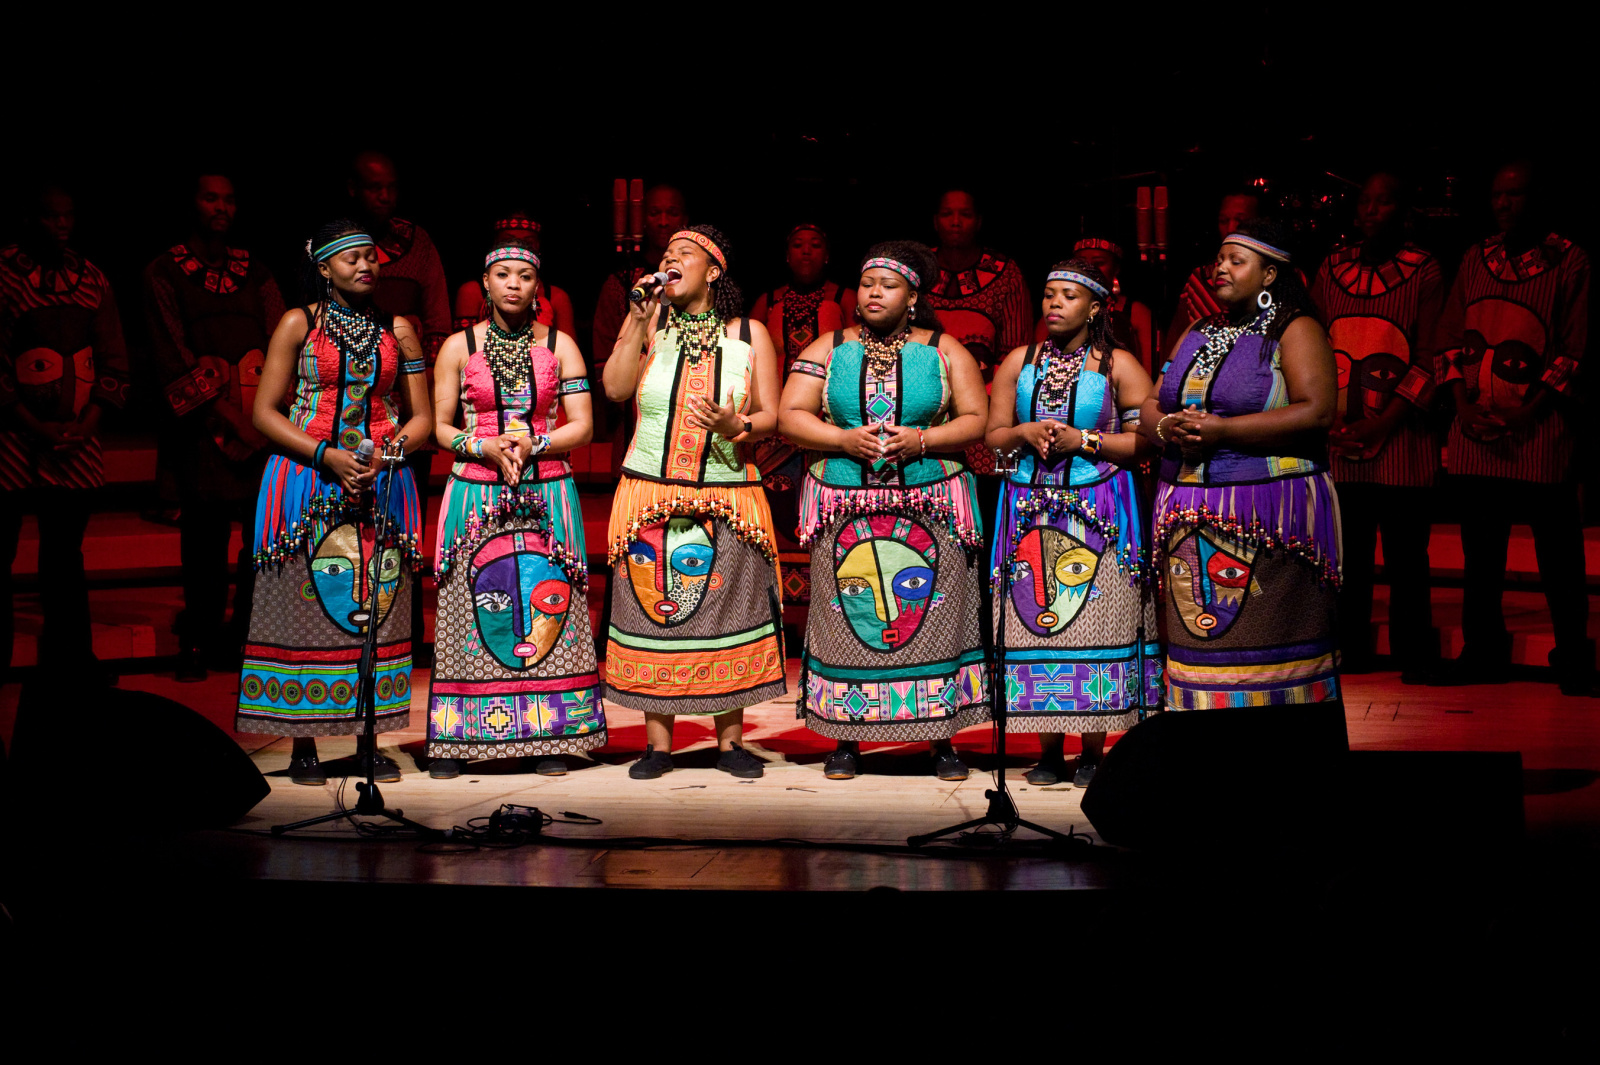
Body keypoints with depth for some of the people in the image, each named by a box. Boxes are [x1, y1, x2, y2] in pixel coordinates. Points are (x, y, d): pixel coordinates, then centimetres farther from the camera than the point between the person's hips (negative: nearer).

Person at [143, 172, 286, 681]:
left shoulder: (254, 270, 18)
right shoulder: (165, 271, 8)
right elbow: (171, 355, 0)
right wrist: (223, 413, -9)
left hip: (259, 422, 3)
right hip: (202, 424, -3)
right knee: (204, 534, -3)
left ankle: (244, 640, 7)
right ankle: (199, 643, 9)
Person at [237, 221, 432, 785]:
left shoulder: (398, 330, 10)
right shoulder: (298, 324, 3)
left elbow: (422, 419, 9)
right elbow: (264, 412, -1)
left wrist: (383, 457, -10)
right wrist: (329, 456, -13)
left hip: (381, 484, 2)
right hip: (308, 479, -2)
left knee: (376, 607, 0)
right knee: (307, 604, -4)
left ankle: (369, 743, 7)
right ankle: (303, 747, 3)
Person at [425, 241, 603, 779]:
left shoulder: (559, 345, 7)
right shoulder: (458, 347, 6)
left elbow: (582, 427, 3)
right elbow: (441, 428, 6)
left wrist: (531, 443, -13)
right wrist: (487, 447, -12)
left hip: (546, 496, 1)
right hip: (476, 496, 0)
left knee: (546, 604, -3)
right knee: (474, 608, -3)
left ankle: (547, 739, 3)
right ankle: (452, 740, 2)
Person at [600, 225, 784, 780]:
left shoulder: (749, 334, 6)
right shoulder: (651, 320, 6)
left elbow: (770, 416, 3)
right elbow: (615, 388, -7)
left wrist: (736, 425, -18)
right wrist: (637, 318, -10)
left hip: (727, 499, 0)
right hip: (651, 498, 1)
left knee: (726, 614, 0)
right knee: (653, 610, 0)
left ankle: (731, 742, 10)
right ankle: (658, 745, 9)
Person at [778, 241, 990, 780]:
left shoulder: (945, 351, 8)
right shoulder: (827, 350, 9)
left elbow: (976, 421, 3)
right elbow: (791, 416, 4)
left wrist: (920, 439, -13)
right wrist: (846, 439, -12)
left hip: (929, 508, 0)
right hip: (845, 509, 1)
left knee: (933, 613, -3)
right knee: (848, 615, -1)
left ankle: (942, 739, 5)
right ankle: (846, 739, 7)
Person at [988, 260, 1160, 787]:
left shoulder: (1118, 365, 3)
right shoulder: (1019, 362, 14)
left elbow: (1145, 439, -3)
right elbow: (993, 435, 14)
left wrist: (1082, 440, -11)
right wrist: (1026, 433, -6)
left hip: (1098, 512, -3)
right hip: (1031, 511, 3)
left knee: (1094, 621, -6)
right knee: (1035, 621, -2)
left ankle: (1093, 752, 1)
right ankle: (1049, 751, 6)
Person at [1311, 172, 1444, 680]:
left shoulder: (1424, 271, 2)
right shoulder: (1331, 270, 12)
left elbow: (1427, 358, -3)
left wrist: (1382, 423, -11)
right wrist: (1330, 418, -2)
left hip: (1401, 437, -3)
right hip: (1339, 442, 3)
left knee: (1407, 557, -1)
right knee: (1346, 556, 5)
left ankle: (1413, 658, 9)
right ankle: (1349, 657, 14)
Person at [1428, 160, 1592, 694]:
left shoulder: (1569, 262, 0)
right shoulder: (1476, 259, 14)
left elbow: (1575, 349, -4)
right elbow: (1451, 335, 13)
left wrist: (1527, 413, -12)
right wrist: (1465, 404, 0)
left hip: (1541, 428, -4)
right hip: (1476, 430, 5)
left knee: (1558, 551, -2)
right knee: (1479, 550, 8)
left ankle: (1573, 661, 7)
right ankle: (1482, 653, 18)